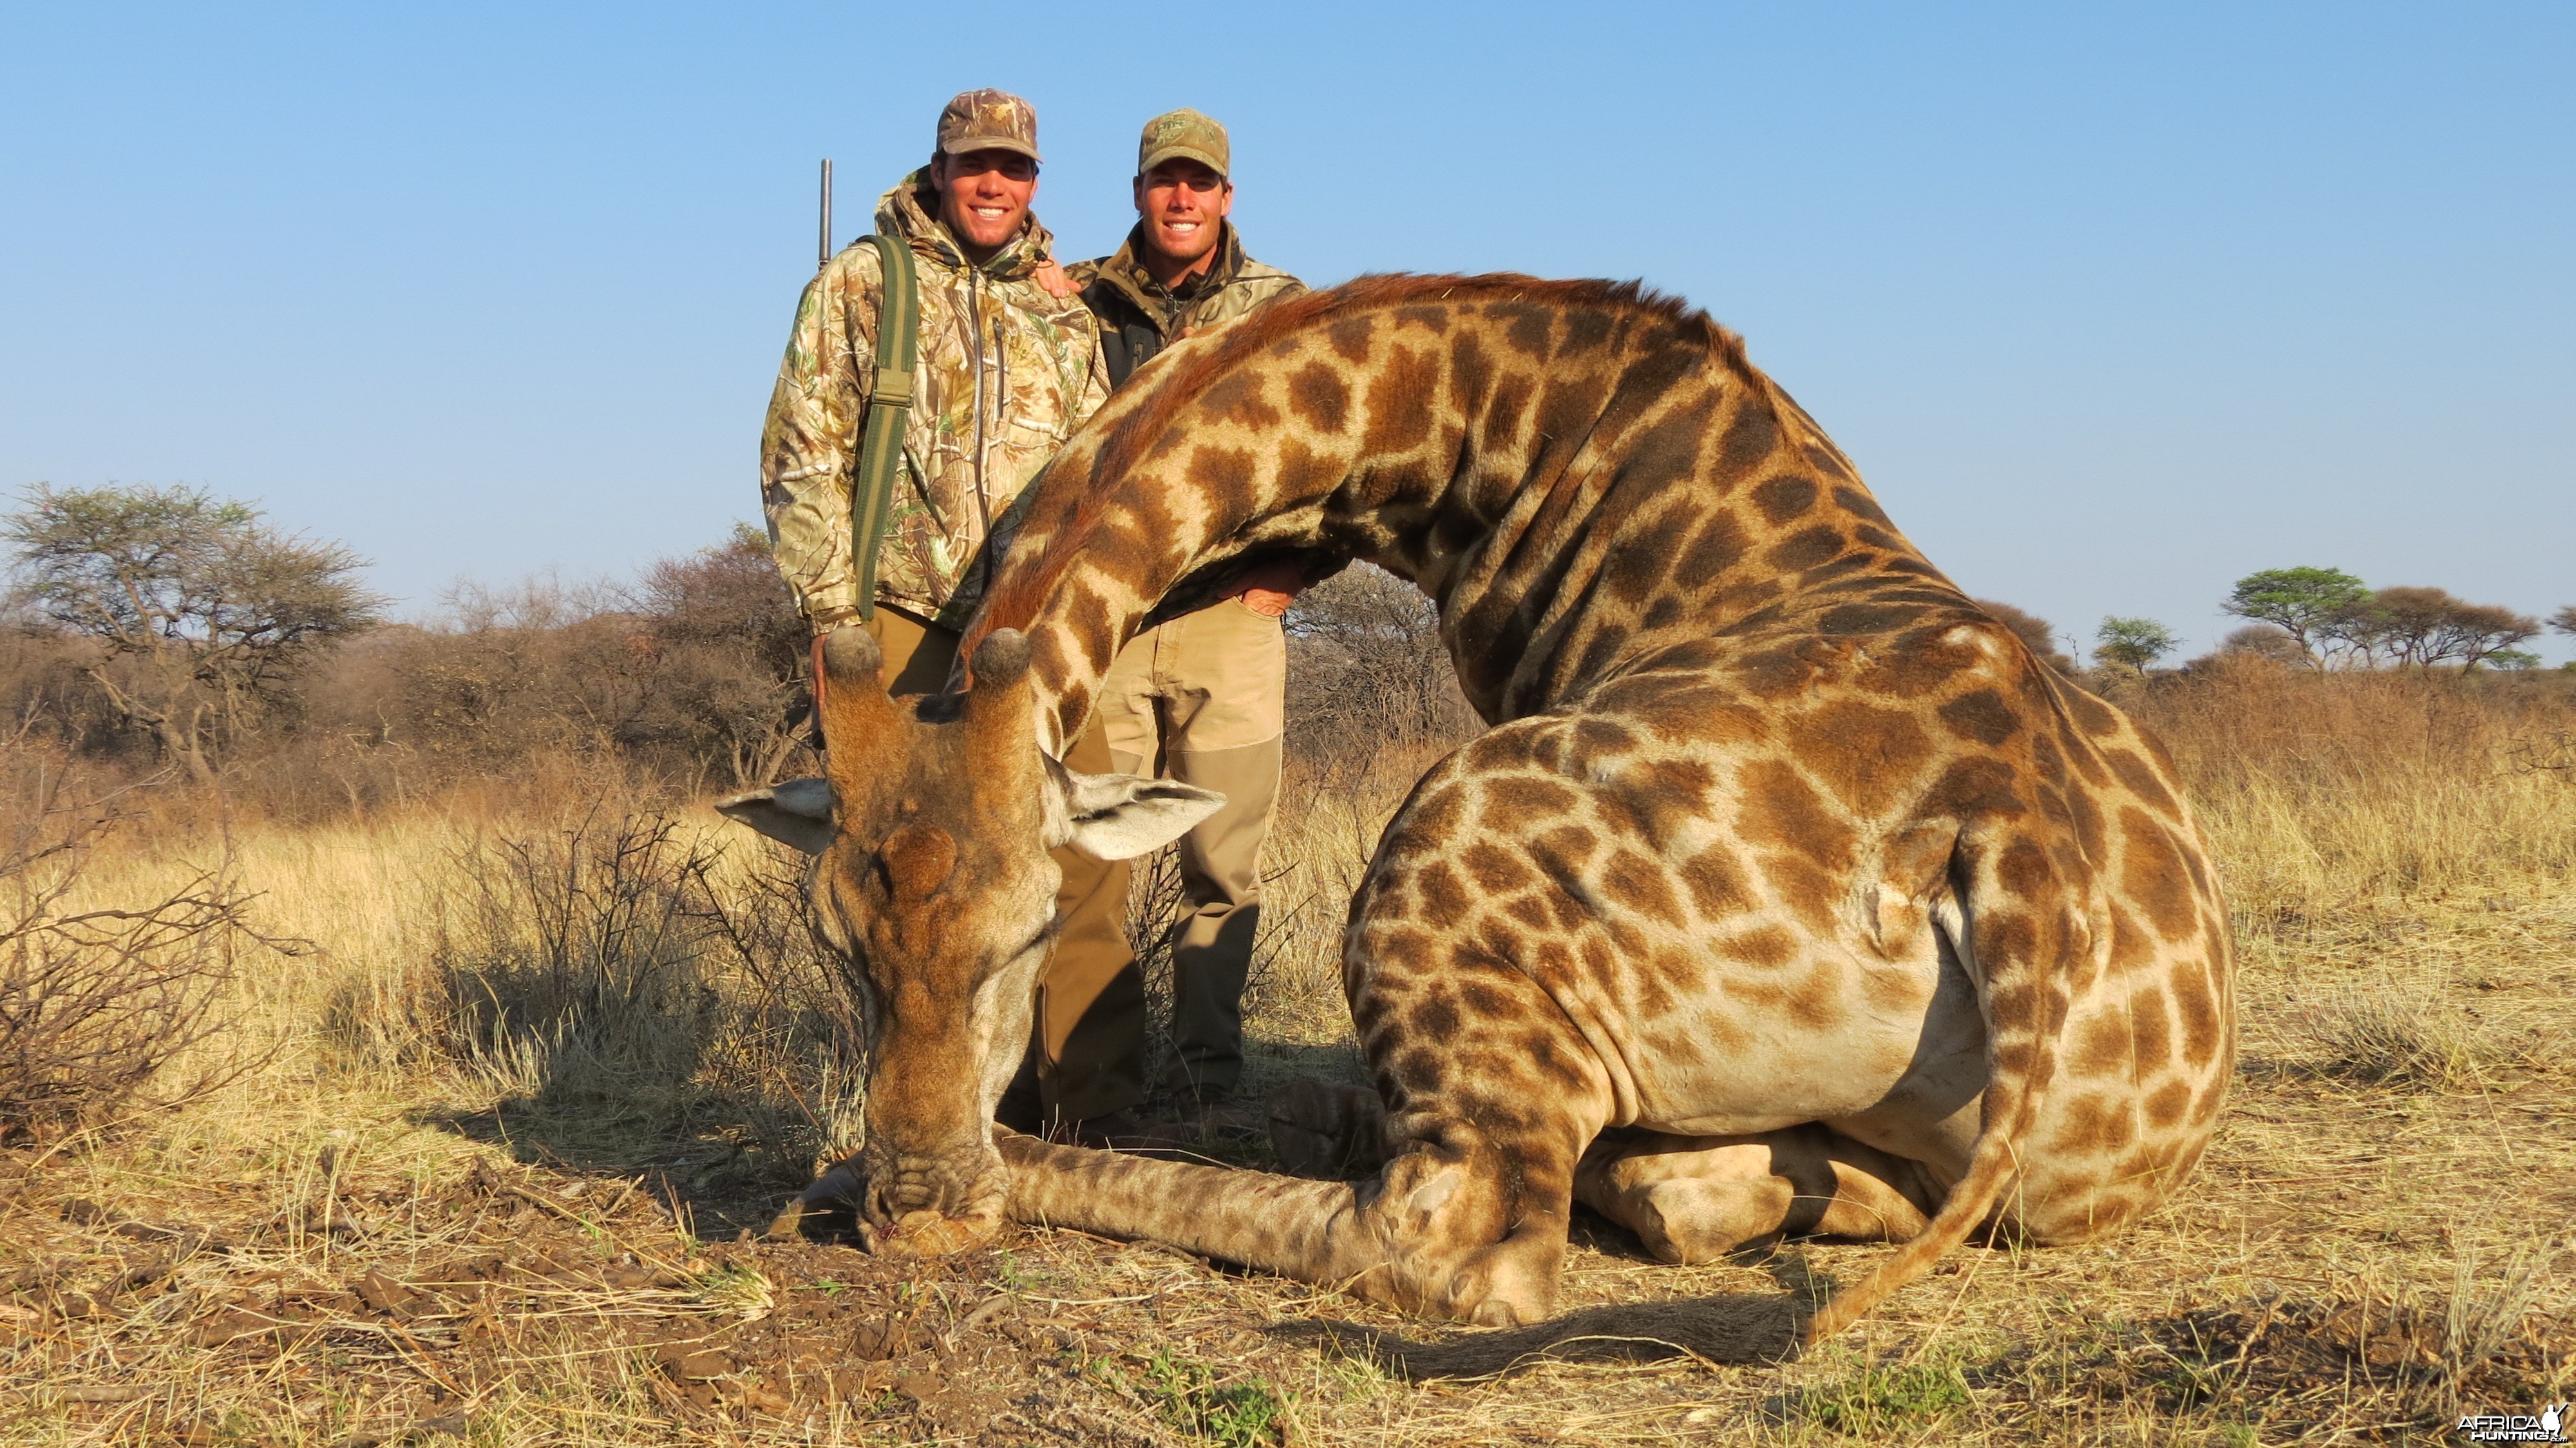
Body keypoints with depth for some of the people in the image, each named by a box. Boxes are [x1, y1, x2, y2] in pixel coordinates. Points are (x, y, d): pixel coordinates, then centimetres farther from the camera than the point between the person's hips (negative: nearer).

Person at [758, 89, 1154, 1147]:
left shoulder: (1062, 312, 17)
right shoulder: (858, 287, 7)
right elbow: (802, 460, 3)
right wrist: (833, 611, -6)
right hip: (906, 627, -2)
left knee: (1084, 859, -6)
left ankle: (1094, 1116, 0)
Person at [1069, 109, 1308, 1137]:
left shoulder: (1284, 309, 8)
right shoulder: (1079, 301, 8)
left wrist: (1289, 569, -4)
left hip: (1230, 618, 0)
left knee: (1224, 864, 3)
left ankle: (1208, 1077, 11)